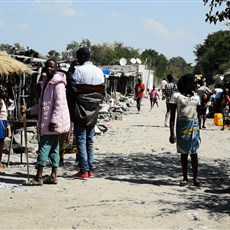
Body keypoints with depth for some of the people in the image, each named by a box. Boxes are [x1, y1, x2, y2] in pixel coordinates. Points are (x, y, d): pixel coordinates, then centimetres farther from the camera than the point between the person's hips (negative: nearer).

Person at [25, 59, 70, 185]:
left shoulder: (58, 83, -12)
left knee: (44, 146, -9)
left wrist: (53, 121, -22)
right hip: (46, 121, 9)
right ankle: (53, 176, 17)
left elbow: (59, 104, -18)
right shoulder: (46, 82, 17)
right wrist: (31, 110, 15)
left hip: (53, 122, -9)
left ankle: (38, 177, -6)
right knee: (53, 148, 11)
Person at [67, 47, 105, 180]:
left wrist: (70, 71, -4)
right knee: (90, 140, 13)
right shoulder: (99, 71, 7)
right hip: (93, 111, 6)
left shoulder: (78, 70, -12)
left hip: (81, 110, -6)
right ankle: (90, 169, 16)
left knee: (81, 140, -2)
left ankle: (84, 171, -4)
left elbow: (72, 89, -14)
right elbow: (103, 92, 9)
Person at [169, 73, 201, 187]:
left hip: (194, 125, 3)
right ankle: (185, 178, 13)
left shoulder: (196, 96, 9)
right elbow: (172, 115, -5)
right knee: (183, 152, 4)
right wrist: (172, 133, -9)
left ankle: (195, 177, 9)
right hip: (182, 125, -3)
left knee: (194, 152, 2)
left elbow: (197, 114, 15)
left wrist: (198, 129, 12)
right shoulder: (177, 96, -4)